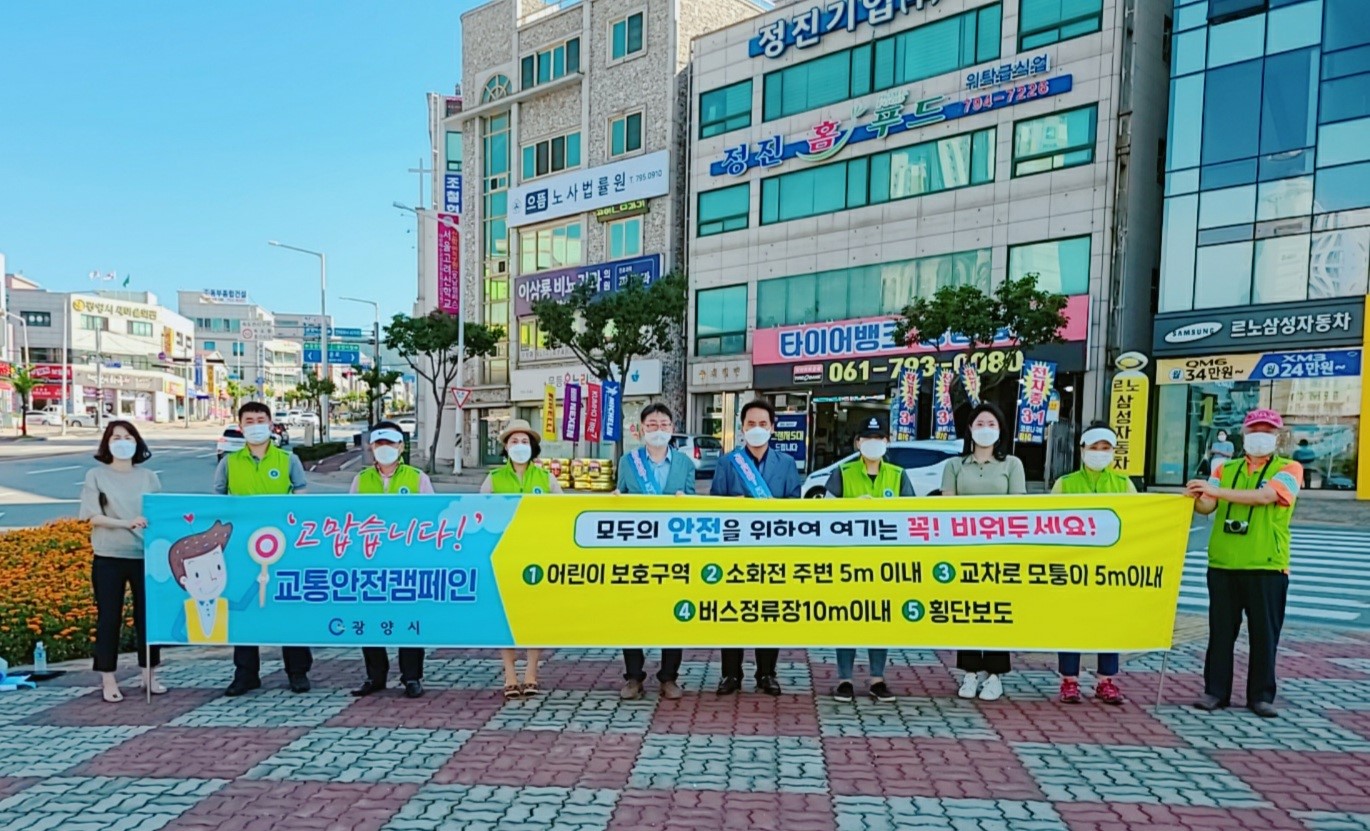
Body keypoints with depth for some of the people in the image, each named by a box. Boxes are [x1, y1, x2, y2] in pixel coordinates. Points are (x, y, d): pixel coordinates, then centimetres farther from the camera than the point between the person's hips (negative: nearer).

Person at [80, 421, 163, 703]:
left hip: (145, 555, 2)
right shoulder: (96, 475, 2)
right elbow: (93, 517, -6)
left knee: (148, 614, 7)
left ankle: (149, 675, 19)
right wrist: (127, 523, -21)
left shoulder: (149, 477, 8)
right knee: (109, 617, 4)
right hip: (109, 557, -2)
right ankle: (108, 680, 15)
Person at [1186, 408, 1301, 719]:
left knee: (1264, 634, 4)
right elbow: (1208, 506, -1)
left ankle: (1261, 696, 17)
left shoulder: (1289, 469, 2)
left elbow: (1265, 496, -17)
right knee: (1221, 631, 7)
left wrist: (1216, 490, -25)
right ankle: (1216, 691, 15)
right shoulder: (1226, 469, 11)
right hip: (1222, 564, 3)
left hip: (1266, 566, -2)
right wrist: (1198, 497, -23)